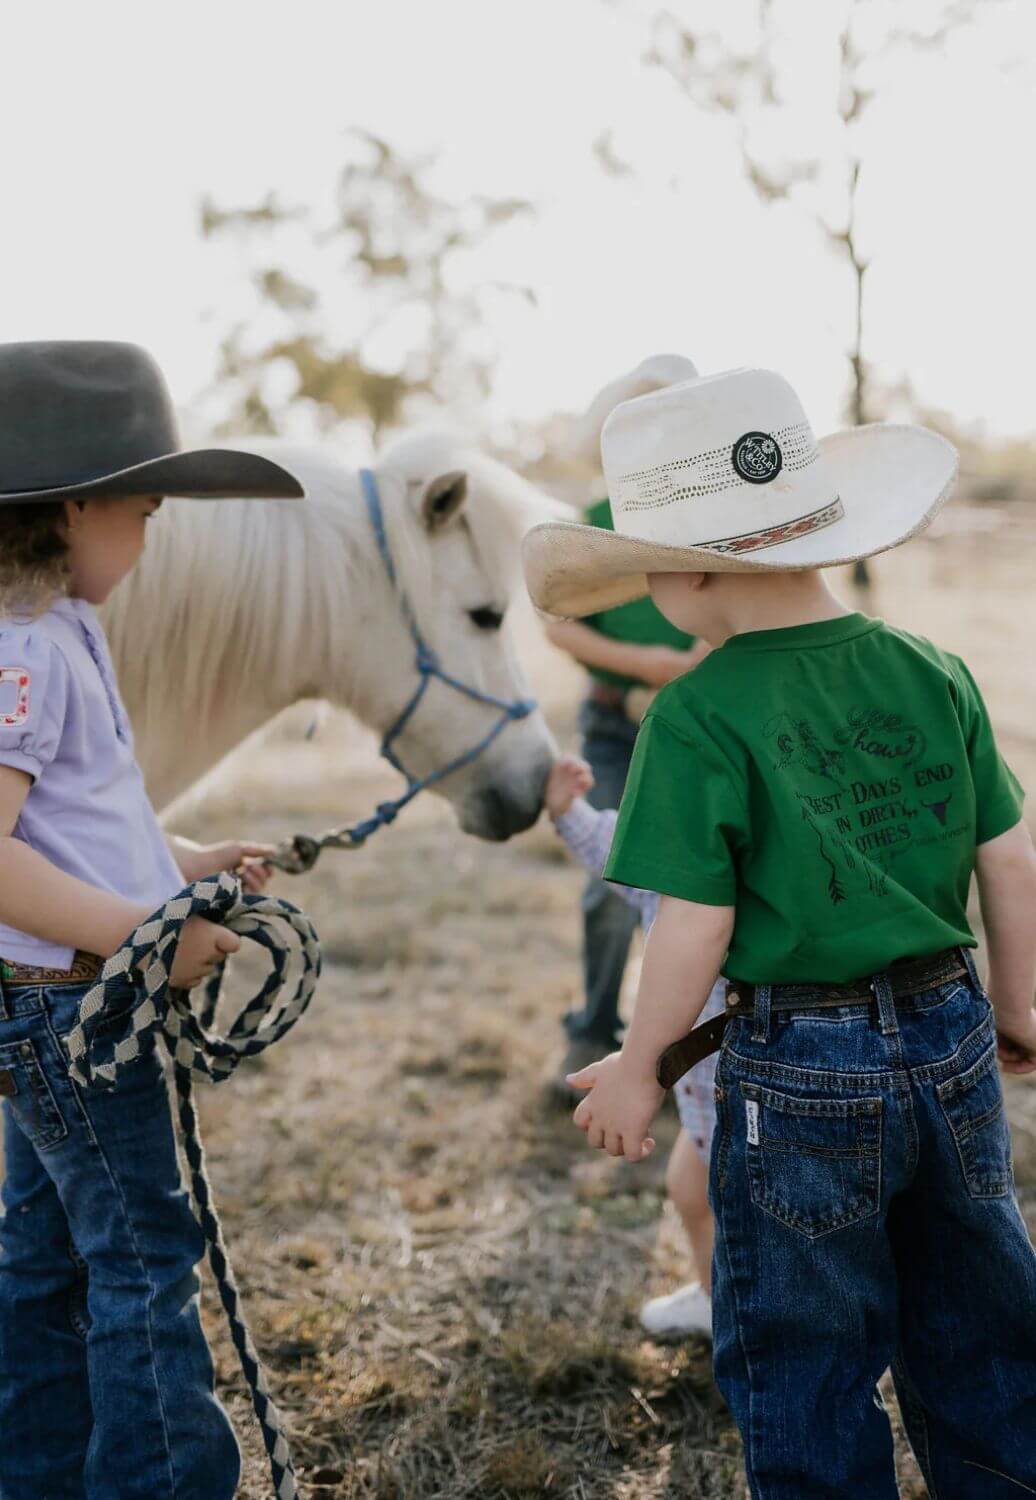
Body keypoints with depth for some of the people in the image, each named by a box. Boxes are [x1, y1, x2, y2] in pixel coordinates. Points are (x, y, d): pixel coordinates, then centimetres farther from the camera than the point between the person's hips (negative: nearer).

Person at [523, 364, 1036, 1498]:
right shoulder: (932, 672, -2)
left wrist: (639, 1067, -2)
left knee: (803, 1363, 15)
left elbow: (695, 926, -17)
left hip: (797, 1072, -5)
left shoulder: (699, 717, -18)